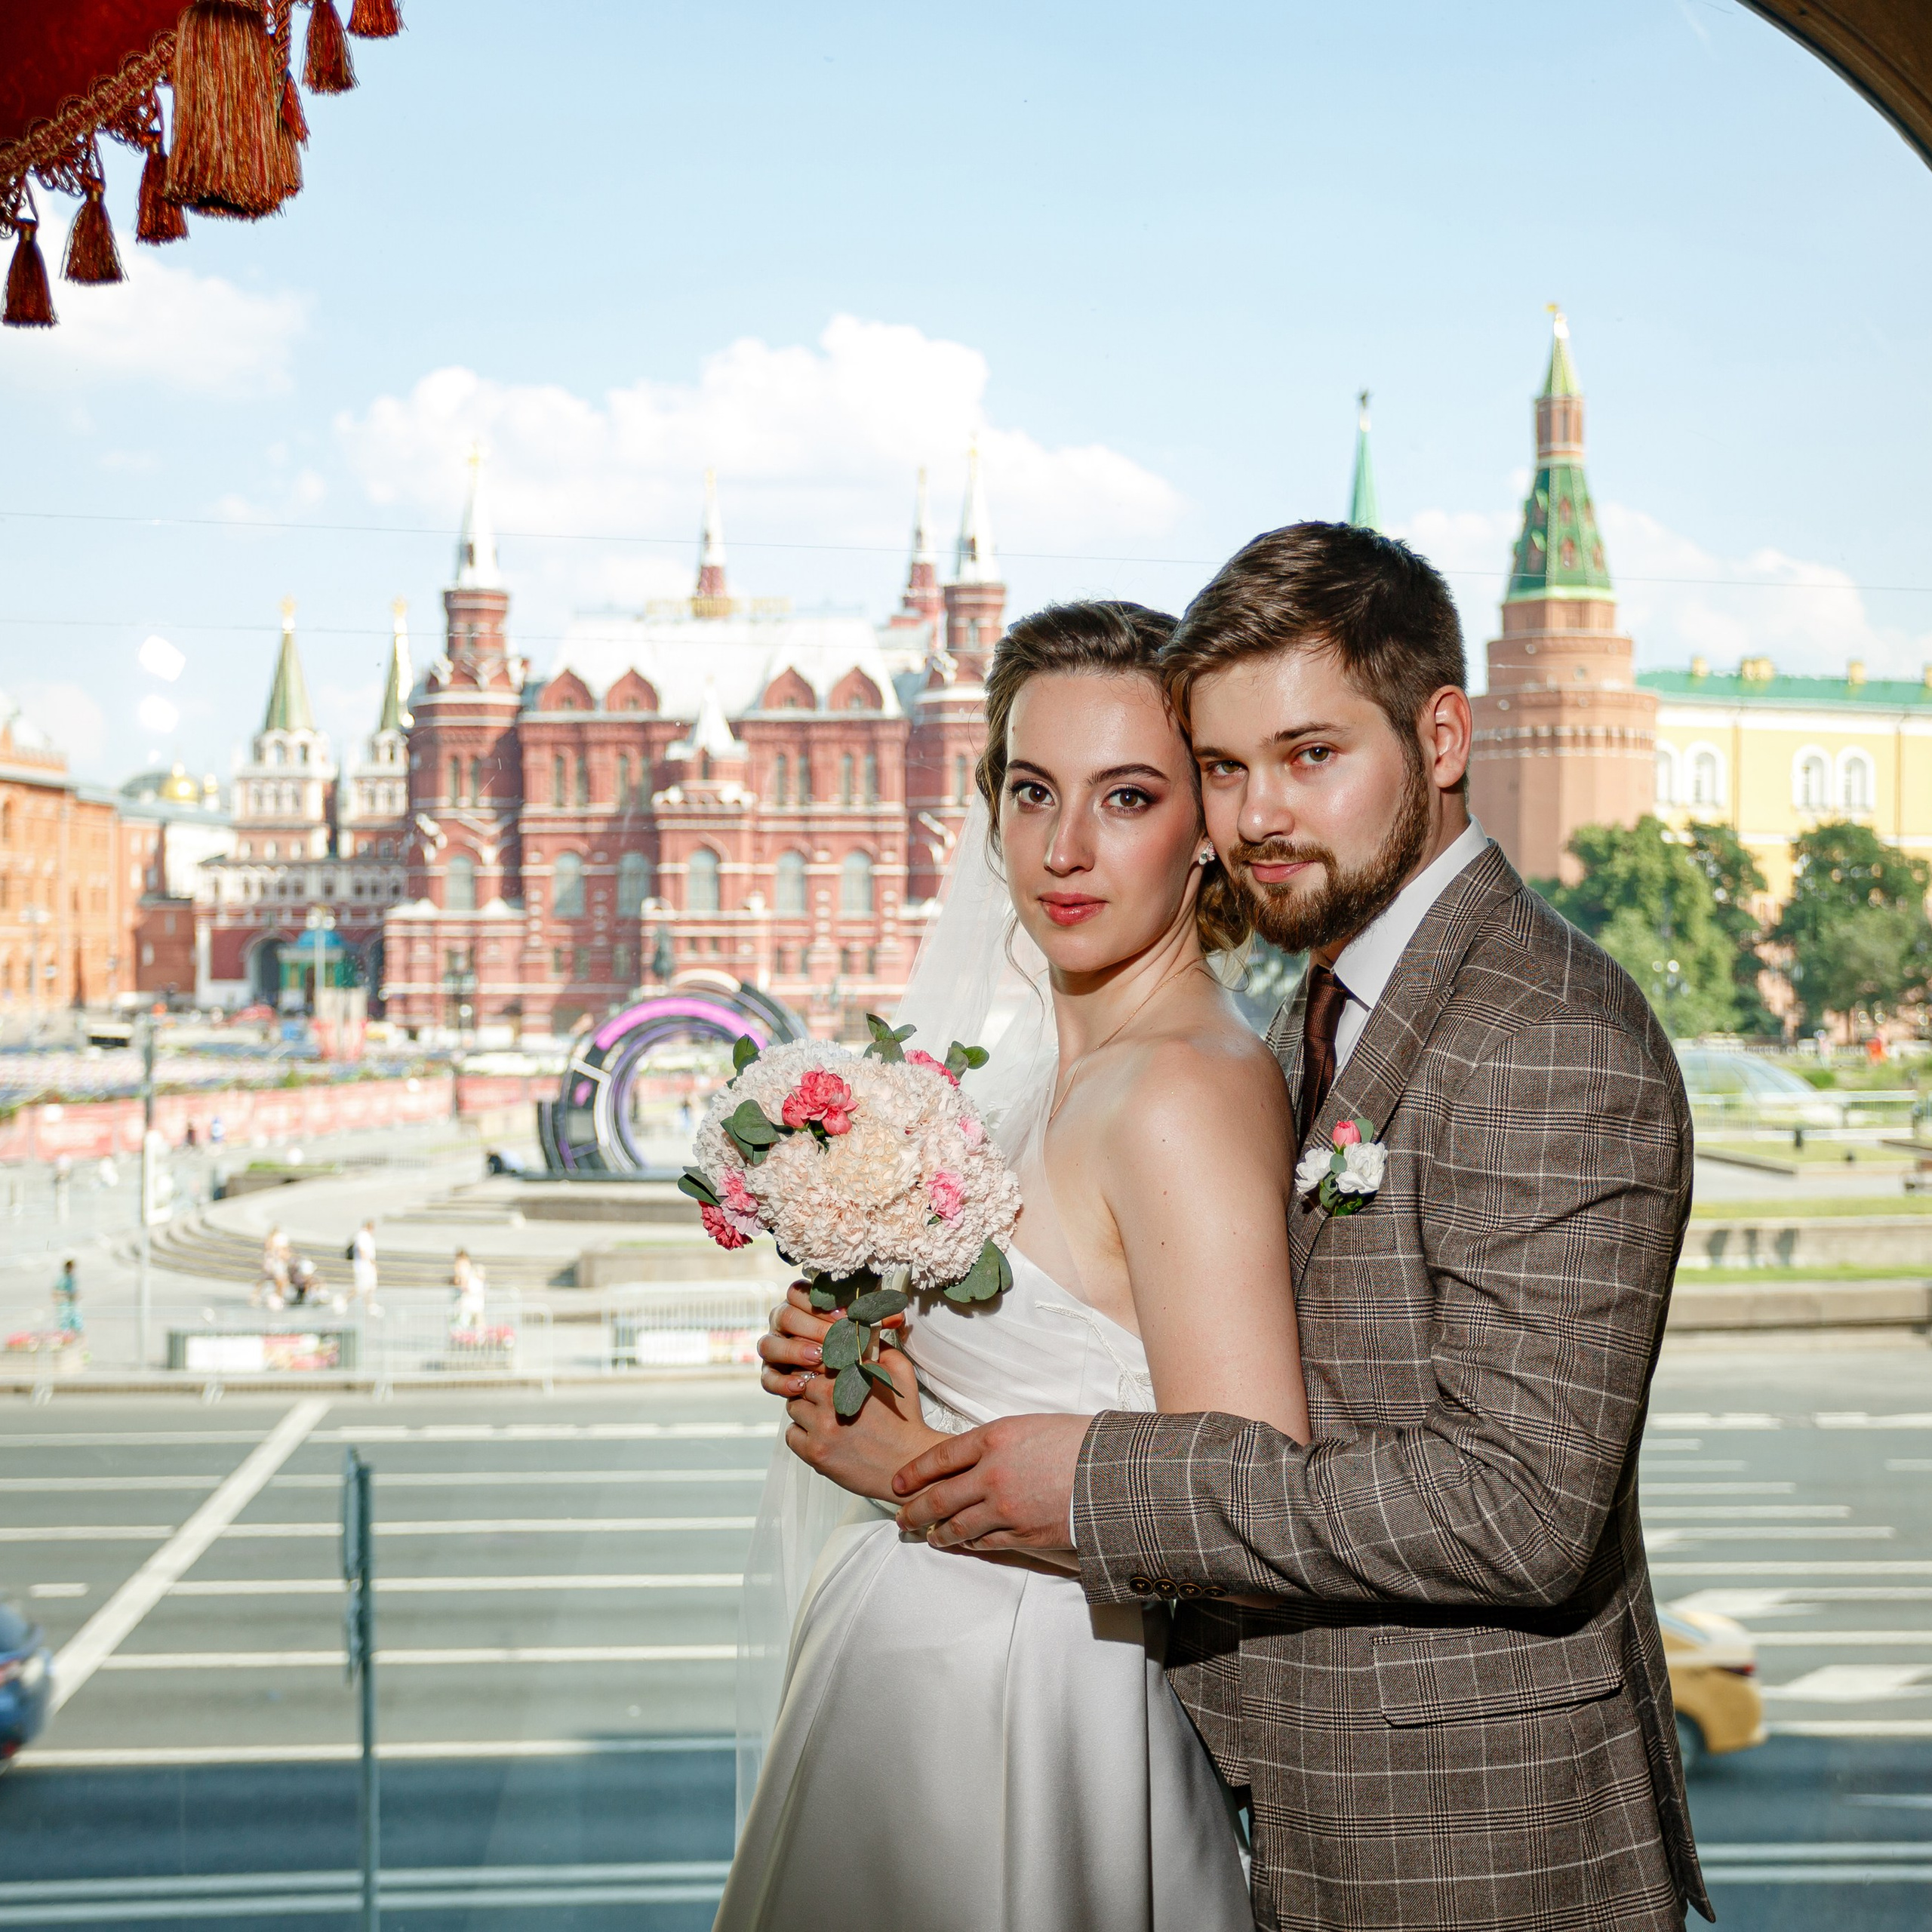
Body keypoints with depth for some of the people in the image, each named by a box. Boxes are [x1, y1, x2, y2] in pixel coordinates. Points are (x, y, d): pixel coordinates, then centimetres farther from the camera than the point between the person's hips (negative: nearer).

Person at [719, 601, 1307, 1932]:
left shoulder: (1188, 1095, -21)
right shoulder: (1068, 1073, 6)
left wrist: (910, 1461, -16)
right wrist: (862, 1363, 1)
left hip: (1011, 1748, -8)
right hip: (926, 1688, 9)